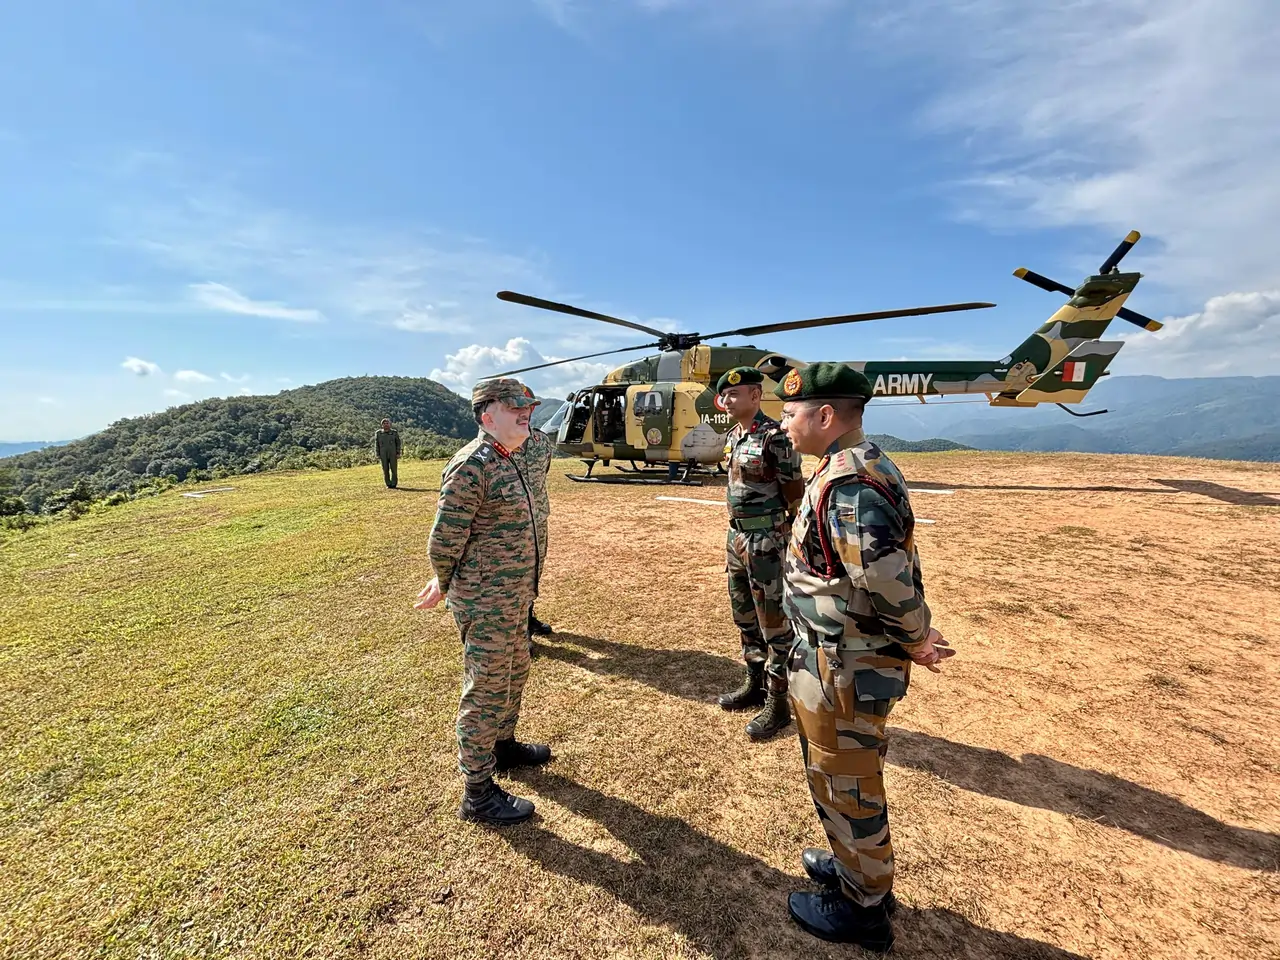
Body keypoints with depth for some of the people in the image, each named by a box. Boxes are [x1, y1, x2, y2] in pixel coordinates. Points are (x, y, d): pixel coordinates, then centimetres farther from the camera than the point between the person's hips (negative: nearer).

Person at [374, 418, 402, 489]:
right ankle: (388, 485, 12)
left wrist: (398, 454, -5)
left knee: (394, 469, -3)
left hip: (393, 454, -1)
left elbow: (398, 443, 3)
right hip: (383, 455, 1)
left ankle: (393, 484, 6)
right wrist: (378, 455, -3)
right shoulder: (378, 433, 0)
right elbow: (376, 445, 3)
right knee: (385, 470, 2)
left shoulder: (394, 433, -1)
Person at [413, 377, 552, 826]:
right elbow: (444, 540, -19)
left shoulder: (507, 462, 9)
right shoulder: (471, 466, -22)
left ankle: (503, 745, 48)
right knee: (485, 690, 5)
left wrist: (446, 583, 18)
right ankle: (478, 793, 23)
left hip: (514, 598, 9)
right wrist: (445, 586, -1)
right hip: (486, 603, -9)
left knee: (514, 673, 24)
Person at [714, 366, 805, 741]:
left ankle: (778, 702, 18)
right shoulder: (731, 436, 10)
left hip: (767, 541, -9)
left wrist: (792, 548, -13)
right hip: (737, 537, 9)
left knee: (775, 622, 4)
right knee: (745, 617, 19)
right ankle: (755, 683, 36)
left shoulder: (776, 437, -15)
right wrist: (732, 538, 19)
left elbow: (795, 497, -14)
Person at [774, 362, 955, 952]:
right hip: (840, 659, 10)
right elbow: (890, 570, 10)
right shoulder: (860, 467, 6)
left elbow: (889, 581, -29)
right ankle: (859, 868, 50)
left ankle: (862, 909, 36)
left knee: (844, 784, 12)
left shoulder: (847, 484, -27)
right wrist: (915, 634, 6)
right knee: (844, 776, 27)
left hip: (844, 668, -10)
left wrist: (915, 640, -11)